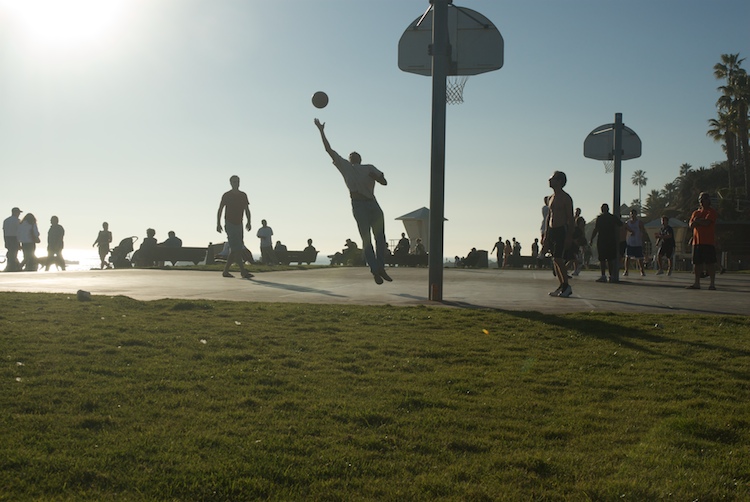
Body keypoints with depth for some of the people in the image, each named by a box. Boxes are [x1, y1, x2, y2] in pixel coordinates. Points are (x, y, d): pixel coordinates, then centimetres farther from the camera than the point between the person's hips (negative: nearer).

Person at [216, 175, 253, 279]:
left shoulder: (243, 195, 11)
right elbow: (220, 210, 1)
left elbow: (247, 210, 11)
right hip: (229, 224, -6)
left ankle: (225, 271, 13)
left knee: (234, 249, 5)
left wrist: (248, 222, -3)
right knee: (236, 248, -13)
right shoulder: (226, 195, -1)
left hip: (239, 224, 6)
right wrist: (218, 224, -7)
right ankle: (243, 272, -18)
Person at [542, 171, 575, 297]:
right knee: (556, 260, 7)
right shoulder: (551, 198, 15)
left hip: (561, 231, -8)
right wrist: (546, 236, 18)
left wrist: (569, 237, -17)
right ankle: (562, 286, 11)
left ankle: (566, 286, -8)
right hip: (551, 231, 8)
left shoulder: (566, 198, -8)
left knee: (558, 259, -15)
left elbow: (570, 218, -11)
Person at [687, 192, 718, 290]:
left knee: (710, 263, -6)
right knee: (697, 262, 7)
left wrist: (696, 221, 0)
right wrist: (701, 221, -10)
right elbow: (691, 225, 5)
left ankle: (712, 283, -4)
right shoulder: (695, 213, 17)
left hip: (708, 241, -6)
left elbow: (707, 222, -15)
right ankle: (697, 283, 14)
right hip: (697, 241, 6)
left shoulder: (712, 212, 0)